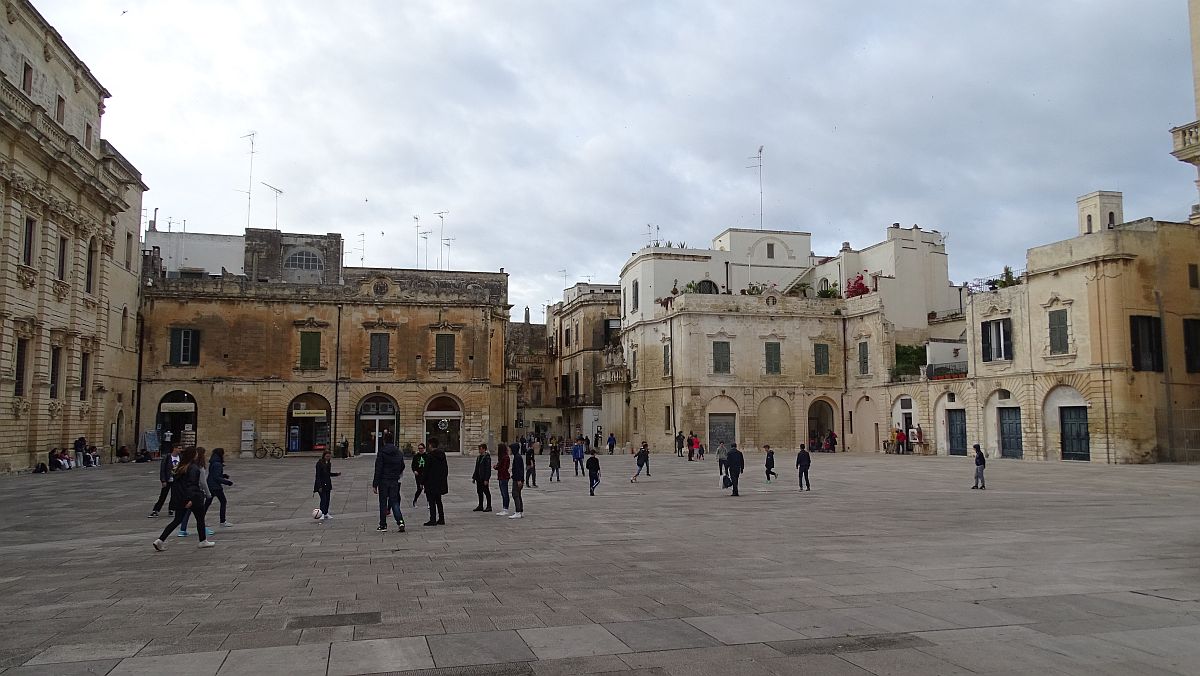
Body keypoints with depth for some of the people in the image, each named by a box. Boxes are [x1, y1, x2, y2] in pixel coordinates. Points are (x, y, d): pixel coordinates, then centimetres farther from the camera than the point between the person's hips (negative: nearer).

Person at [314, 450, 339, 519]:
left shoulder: (329, 463, 9)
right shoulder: (319, 463, -13)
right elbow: (318, 475, -16)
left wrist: (337, 474, 7)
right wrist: (320, 486, -20)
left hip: (327, 483, 7)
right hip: (321, 483, -7)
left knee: (327, 499, 10)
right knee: (323, 499, -13)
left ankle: (326, 513, 19)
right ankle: (322, 514, -11)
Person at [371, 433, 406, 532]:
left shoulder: (381, 452, -10)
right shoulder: (399, 452, 5)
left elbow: (378, 469, -13)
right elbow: (402, 466, 18)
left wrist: (375, 484, -11)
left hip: (383, 481, -4)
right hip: (395, 481, 4)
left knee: (383, 503, 7)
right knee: (395, 502, 7)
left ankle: (383, 525, 11)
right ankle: (400, 521, -13)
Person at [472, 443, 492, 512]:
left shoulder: (487, 458, -14)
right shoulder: (479, 457, 13)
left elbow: (488, 469, -17)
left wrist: (486, 479, -20)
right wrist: (474, 477, 16)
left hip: (484, 478, -8)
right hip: (478, 478, 9)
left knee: (486, 492, -1)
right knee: (479, 492, 12)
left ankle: (489, 507, 6)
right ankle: (480, 506, 20)